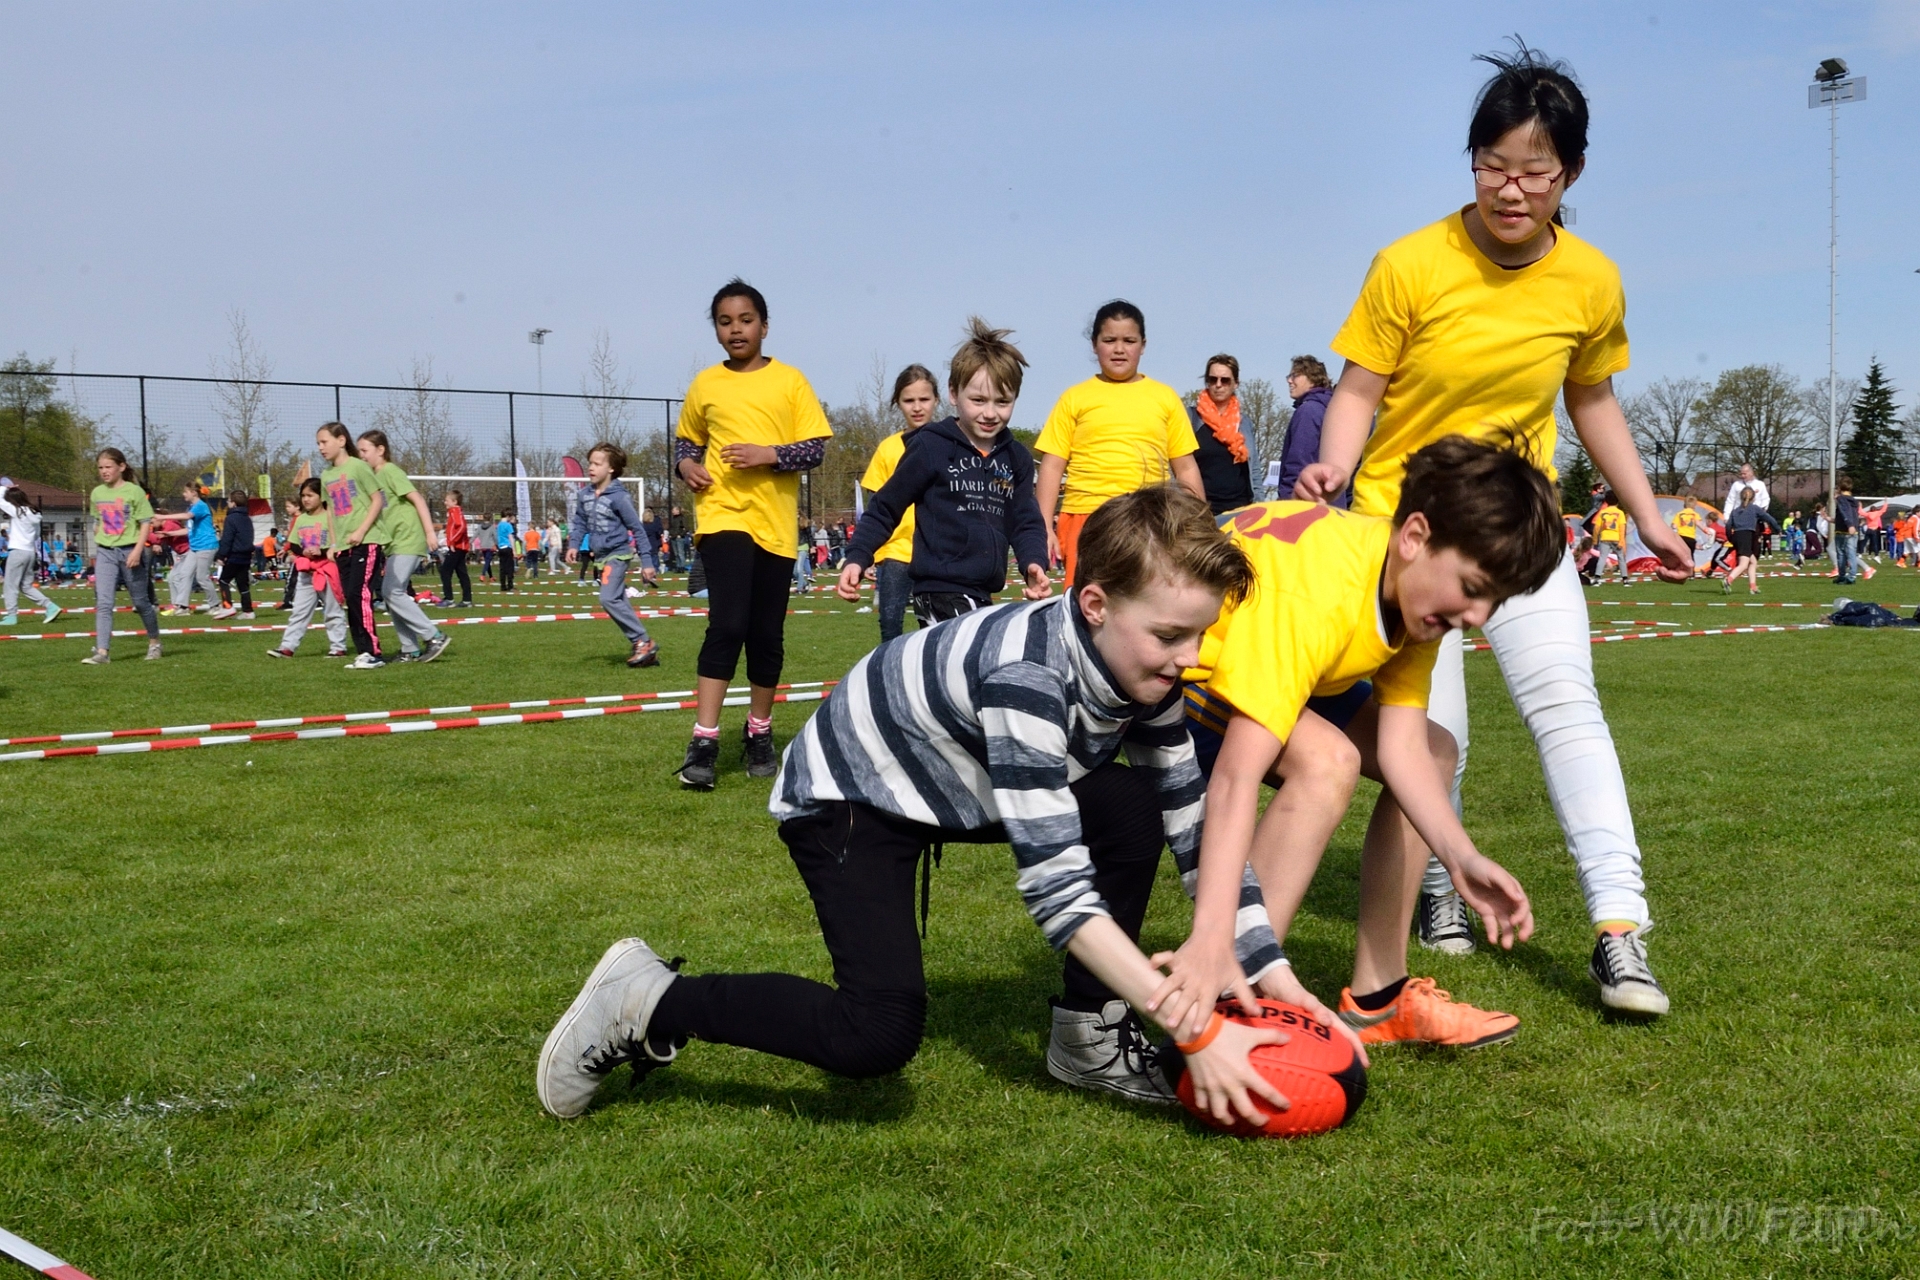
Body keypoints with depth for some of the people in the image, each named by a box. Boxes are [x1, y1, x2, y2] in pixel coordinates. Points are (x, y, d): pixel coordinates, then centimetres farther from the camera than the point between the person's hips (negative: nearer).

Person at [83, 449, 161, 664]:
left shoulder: (134, 491, -7)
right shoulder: (97, 493, 7)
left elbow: (146, 523, -8)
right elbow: (97, 523, 18)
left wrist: (137, 550, -17)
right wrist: (97, 550, 17)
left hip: (129, 551, -3)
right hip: (105, 552, 3)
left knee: (141, 601, 9)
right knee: (103, 603, -9)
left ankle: (154, 642, 29)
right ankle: (102, 652, -13)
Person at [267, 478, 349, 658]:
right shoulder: (300, 519, 9)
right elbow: (292, 545, 11)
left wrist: (321, 551, -21)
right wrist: (303, 552, -9)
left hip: (328, 572, -5)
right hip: (305, 572, 5)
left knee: (333, 611, 4)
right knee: (299, 611, 5)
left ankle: (338, 647, 10)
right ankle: (287, 646, 5)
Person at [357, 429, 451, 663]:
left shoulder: (390, 471, -9)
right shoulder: (375, 477, 17)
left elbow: (417, 499, -15)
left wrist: (429, 532, -21)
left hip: (407, 541, -9)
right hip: (394, 544, 9)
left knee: (392, 592, -14)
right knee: (391, 594, 6)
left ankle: (435, 637, -11)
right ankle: (411, 650, 10)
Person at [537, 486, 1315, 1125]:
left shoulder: (1146, 669, -14)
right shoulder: (1026, 675, -38)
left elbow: (1191, 822, -7)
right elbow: (1055, 884, -39)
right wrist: (1196, 1030, -37)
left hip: (955, 787, 8)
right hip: (849, 794, -8)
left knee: (1134, 809, -13)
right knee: (879, 1034, -24)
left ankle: (1092, 1036, 4)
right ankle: (646, 1002, -6)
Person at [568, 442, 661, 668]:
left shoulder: (619, 497, -15)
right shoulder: (586, 496, 5)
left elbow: (637, 529, -12)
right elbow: (581, 522, 19)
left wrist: (647, 562, -12)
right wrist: (574, 545, 3)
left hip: (619, 553, -8)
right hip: (603, 556, 8)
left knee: (608, 598, -20)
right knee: (618, 602, 9)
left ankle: (643, 641, -12)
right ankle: (645, 650, 14)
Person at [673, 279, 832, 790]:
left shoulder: (790, 381, 3)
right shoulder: (705, 384, 7)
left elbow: (816, 448, -1)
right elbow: (686, 439, 20)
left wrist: (768, 454, -17)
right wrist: (686, 464, -2)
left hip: (775, 524, 1)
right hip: (722, 517, -1)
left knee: (768, 634, 8)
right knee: (727, 625, -16)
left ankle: (760, 732, 26)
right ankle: (704, 742, -15)